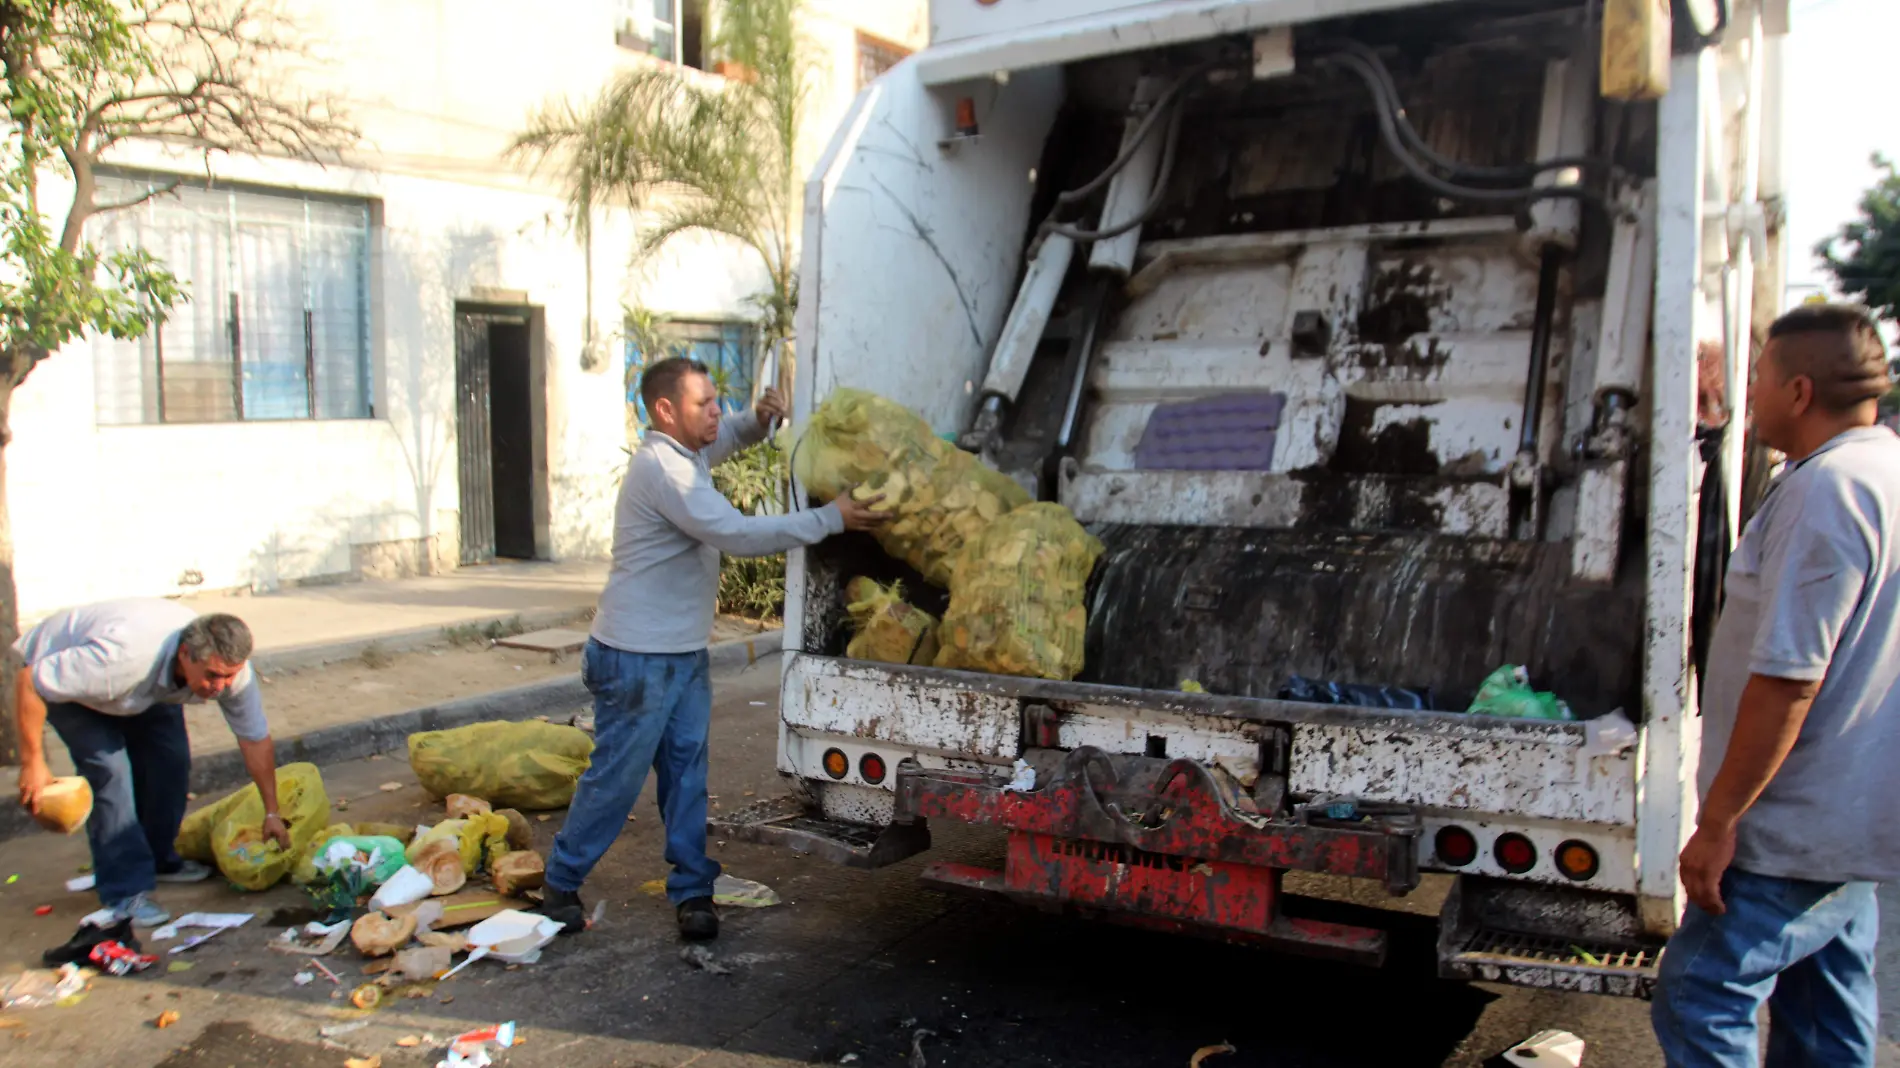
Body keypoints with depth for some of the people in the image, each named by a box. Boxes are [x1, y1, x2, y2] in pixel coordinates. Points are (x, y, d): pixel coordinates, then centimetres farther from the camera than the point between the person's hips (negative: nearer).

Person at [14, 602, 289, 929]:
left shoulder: (230, 668, -28)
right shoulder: (126, 655, -46)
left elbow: (256, 739, -14)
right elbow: (28, 682, -33)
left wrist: (272, 813, -9)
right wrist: (32, 763, -28)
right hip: (58, 672, -5)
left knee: (170, 760, -7)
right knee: (109, 769, -18)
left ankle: (157, 860, 17)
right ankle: (126, 892, -11)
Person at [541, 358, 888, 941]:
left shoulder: (688, 451, 8)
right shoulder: (661, 468, -21)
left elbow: (726, 439, 31)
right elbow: (738, 533, -27)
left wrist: (757, 418, 5)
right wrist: (832, 518, -23)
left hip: (684, 653, 9)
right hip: (638, 658, -9)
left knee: (687, 772, 9)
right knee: (616, 778, 2)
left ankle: (692, 890, 16)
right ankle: (560, 883, 20)